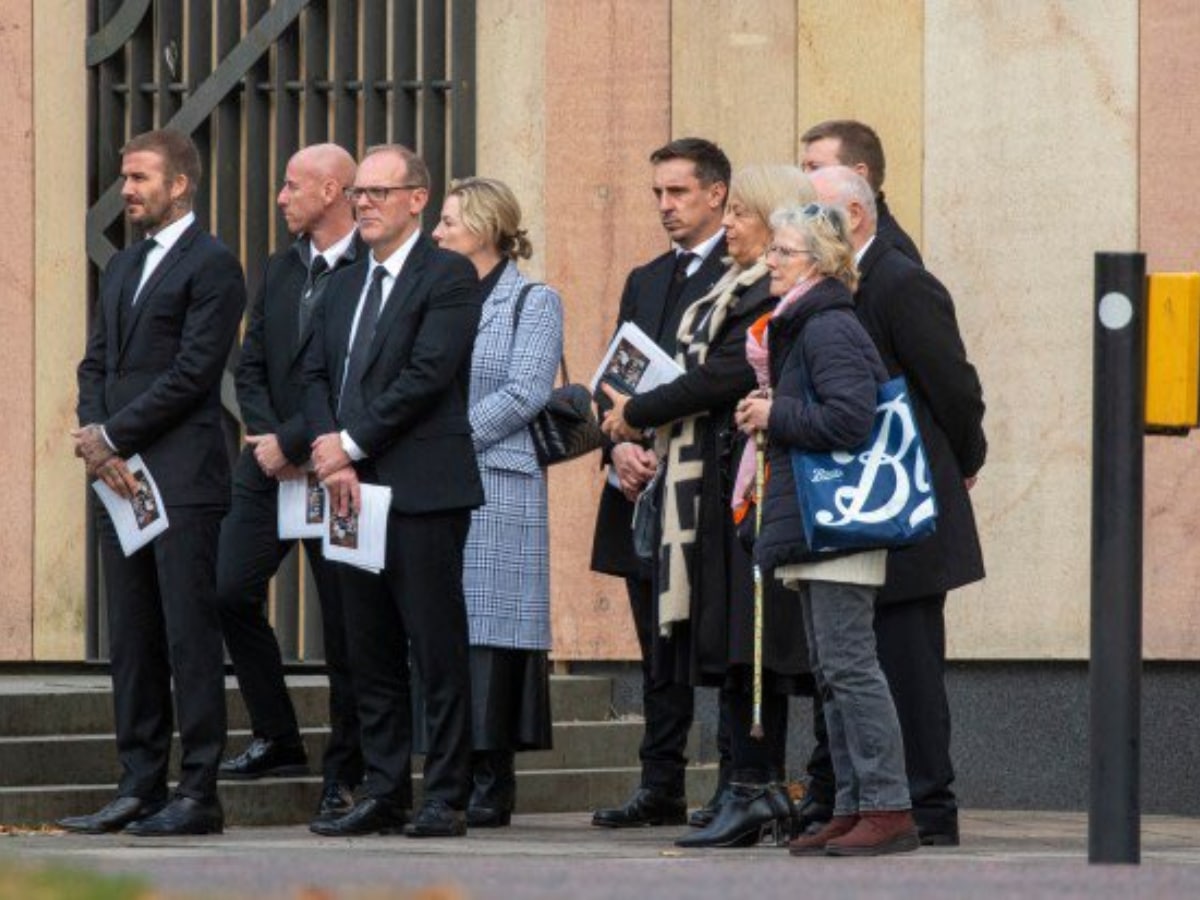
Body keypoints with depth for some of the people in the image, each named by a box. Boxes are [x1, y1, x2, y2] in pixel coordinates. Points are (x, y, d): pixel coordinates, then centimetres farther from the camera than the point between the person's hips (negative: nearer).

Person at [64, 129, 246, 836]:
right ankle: (140, 787, 11)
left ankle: (199, 794, -6)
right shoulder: (124, 268, 20)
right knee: (133, 640, 8)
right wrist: (94, 437, -2)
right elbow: (97, 364, 17)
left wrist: (112, 437, -11)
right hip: (122, 478, 8)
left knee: (191, 636, -7)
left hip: (184, 478, -8)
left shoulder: (212, 266, -7)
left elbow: (192, 373, -14)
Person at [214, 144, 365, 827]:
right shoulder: (280, 270, 13)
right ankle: (278, 739, 12)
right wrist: (266, 438, -3)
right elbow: (252, 367, 14)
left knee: (344, 620, 0)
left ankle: (345, 772, 9)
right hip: (271, 466, 7)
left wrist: (293, 442, -16)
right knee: (231, 591, -2)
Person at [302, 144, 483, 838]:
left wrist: (350, 444, -11)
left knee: (439, 651, -4)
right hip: (356, 492, 7)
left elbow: (427, 375, -14)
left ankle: (448, 799, -1)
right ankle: (384, 793, 13)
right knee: (371, 654, 8)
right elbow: (317, 375, 13)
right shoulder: (345, 285, 19)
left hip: (423, 492, -7)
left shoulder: (449, 276, -5)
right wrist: (334, 460, -4)